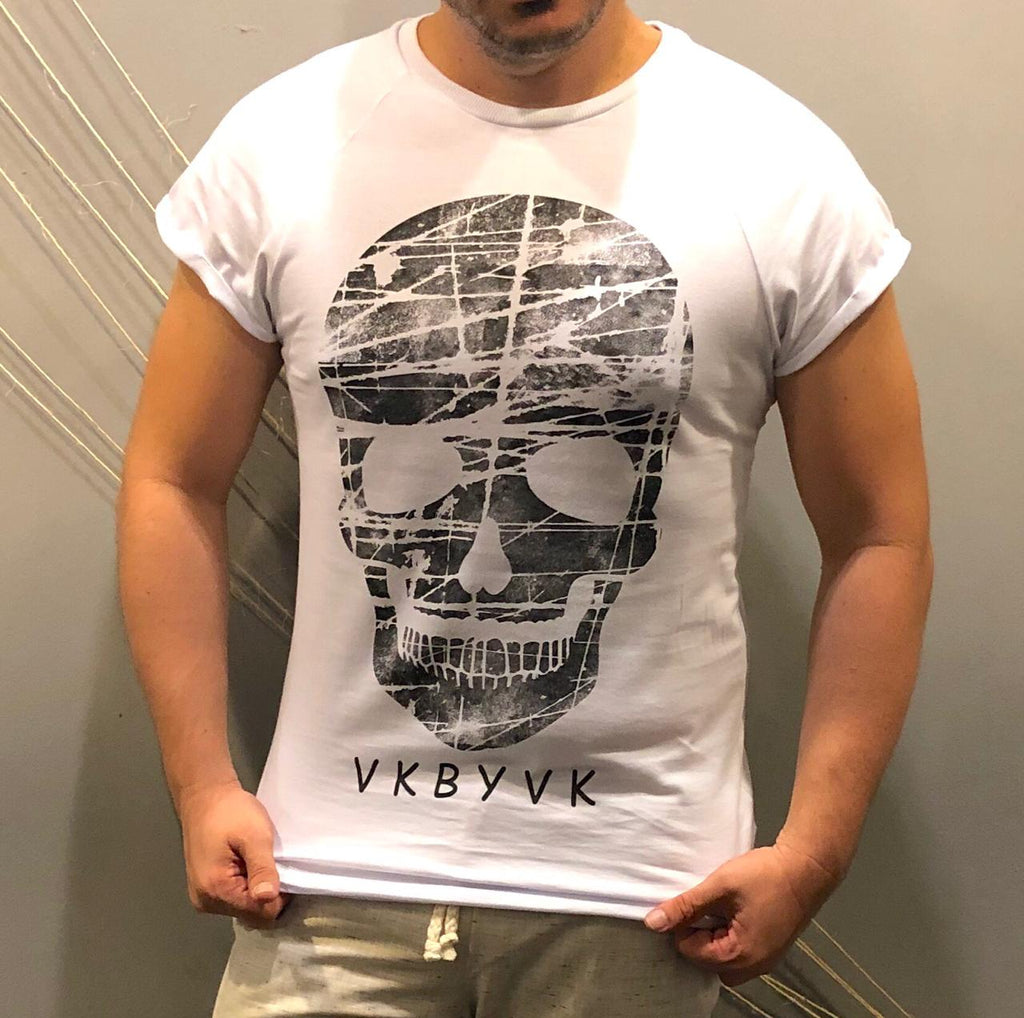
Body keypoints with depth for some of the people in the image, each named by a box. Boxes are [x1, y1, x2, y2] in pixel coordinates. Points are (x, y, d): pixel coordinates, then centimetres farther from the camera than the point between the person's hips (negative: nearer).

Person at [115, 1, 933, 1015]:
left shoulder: (786, 169, -6)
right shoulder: (277, 141, -4)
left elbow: (878, 536, -1)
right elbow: (176, 481, 3)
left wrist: (814, 851, -5)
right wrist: (200, 787, -2)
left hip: (637, 887, 0)